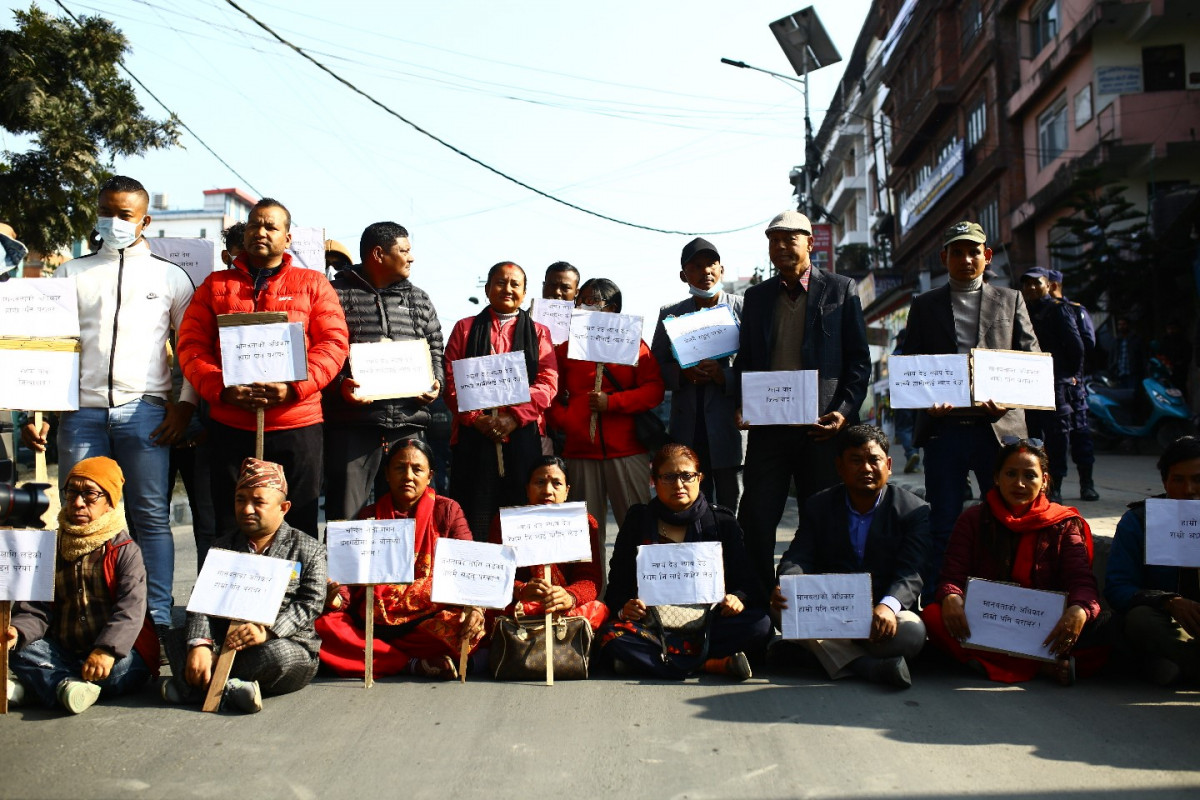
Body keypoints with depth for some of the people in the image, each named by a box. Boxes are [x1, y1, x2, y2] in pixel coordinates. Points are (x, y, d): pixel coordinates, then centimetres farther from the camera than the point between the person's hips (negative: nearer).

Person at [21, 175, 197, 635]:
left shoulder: (169, 276, 12)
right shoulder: (72, 274, 15)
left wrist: (184, 405, -1)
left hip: (144, 411, -2)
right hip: (80, 411, 2)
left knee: (151, 516, -2)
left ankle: (157, 619, 4)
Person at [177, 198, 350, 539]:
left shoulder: (313, 284, 10)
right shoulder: (216, 284, 15)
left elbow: (334, 343, 0)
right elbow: (191, 346, 7)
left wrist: (294, 387, -15)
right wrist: (221, 389, -11)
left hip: (297, 424, -1)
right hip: (229, 426, 2)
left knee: (298, 527, 3)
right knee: (230, 528, 7)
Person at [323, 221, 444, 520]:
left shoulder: (419, 300, 18)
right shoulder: (339, 295, 3)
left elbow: (435, 350, 22)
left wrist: (435, 383, 3)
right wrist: (339, 386, -16)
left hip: (408, 423, 4)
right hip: (351, 424, -4)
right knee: (345, 516, -3)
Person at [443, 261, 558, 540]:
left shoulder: (538, 333, 17)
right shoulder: (466, 328, 17)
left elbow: (548, 383, 3)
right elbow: (451, 380, 6)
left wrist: (514, 416, -11)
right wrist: (476, 417, -10)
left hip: (523, 434, 1)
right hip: (474, 434, 0)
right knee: (474, 519, -4)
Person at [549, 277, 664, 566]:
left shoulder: (632, 345, 8)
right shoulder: (565, 347, 14)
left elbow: (654, 389, -2)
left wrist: (613, 402, -11)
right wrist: (564, 421, -5)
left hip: (627, 449, -2)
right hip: (580, 451, 2)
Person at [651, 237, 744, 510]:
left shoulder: (744, 309, 2)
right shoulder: (670, 314, 12)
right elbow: (656, 367, 12)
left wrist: (725, 375, -17)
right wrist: (682, 373, -8)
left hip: (731, 427, -3)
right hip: (687, 431, 3)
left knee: (732, 505, 0)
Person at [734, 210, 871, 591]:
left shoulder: (841, 290, 6)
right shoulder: (756, 296, 15)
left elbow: (859, 359, 3)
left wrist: (844, 412, -9)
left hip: (822, 426, -2)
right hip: (768, 426, 3)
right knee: (755, 521, -1)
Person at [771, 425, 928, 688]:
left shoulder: (914, 510, -1)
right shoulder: (818, 506, 8)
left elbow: (910, 573, -12)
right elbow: (798, 557, -3)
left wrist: (888, 606, -35)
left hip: (886, 614, -2)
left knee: (912, 632, -35)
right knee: (781, 606, -28)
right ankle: (868, 665, -36)